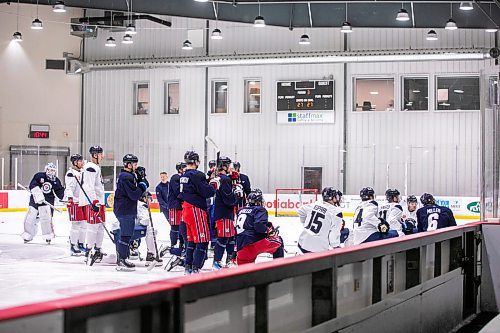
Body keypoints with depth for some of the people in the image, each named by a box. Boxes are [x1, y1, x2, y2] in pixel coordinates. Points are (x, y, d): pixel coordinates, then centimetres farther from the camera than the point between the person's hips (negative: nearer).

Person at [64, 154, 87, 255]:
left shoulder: (81, 173, 18)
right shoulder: (71, 173, -11)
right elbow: (69, 188, -21)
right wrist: (70, 197, -36)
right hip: (74, 202, -9)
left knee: (84, 224, 10)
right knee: (76, 224, -9)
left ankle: (81, 245, 19)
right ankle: (73, 246, -3)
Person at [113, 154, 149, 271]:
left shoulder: (124, 175, 16)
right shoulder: (127, 177, -17)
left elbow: (135, 190, 18)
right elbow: (134, 195, -22)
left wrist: (140, 179, 6)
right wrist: (143, 184, -10)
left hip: (123, 209, 11)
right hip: (126, 211, -11)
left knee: (123, 234, 16)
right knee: (126, 235, -8)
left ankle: (121, 259, 23)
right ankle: (121, 261, -6)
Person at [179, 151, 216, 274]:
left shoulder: (183, 176, 12)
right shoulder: (196, 175, -15)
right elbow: (207, 192, -19)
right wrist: (214, 186, 2)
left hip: (186, 209, 9)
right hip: (196, 209, -9)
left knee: (191, 240, 17)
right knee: (202, 240, -6)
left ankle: (188, 267, 20)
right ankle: (196, 268, -10)